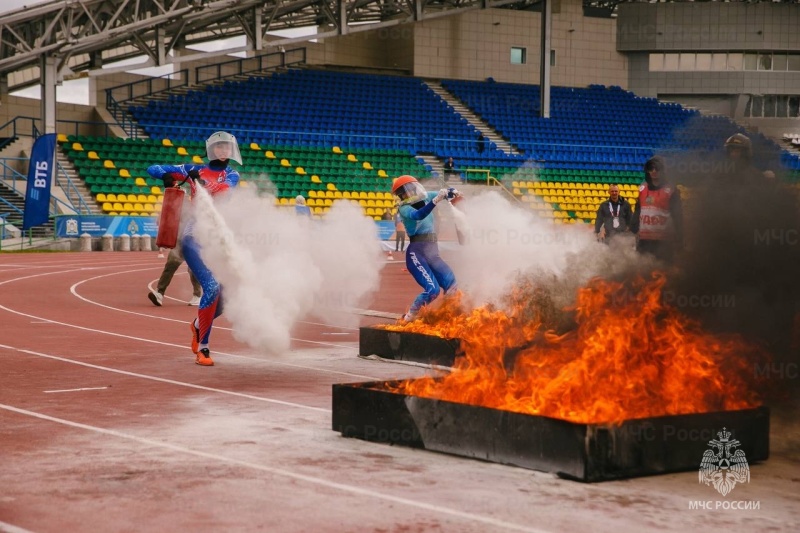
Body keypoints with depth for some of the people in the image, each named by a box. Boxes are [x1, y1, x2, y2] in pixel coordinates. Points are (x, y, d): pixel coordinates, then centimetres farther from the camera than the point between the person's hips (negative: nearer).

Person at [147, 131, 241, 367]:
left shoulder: (232, 175, 12)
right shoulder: (195, 170, 7)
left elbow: (223, 189, -13)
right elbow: (153, 169, 6)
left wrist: (201, 181, -30)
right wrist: (167, 176, -16)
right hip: (195, 235, -4)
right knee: (211, 287, -22)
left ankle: (198, 325, 34)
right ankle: (201, 347, -13)